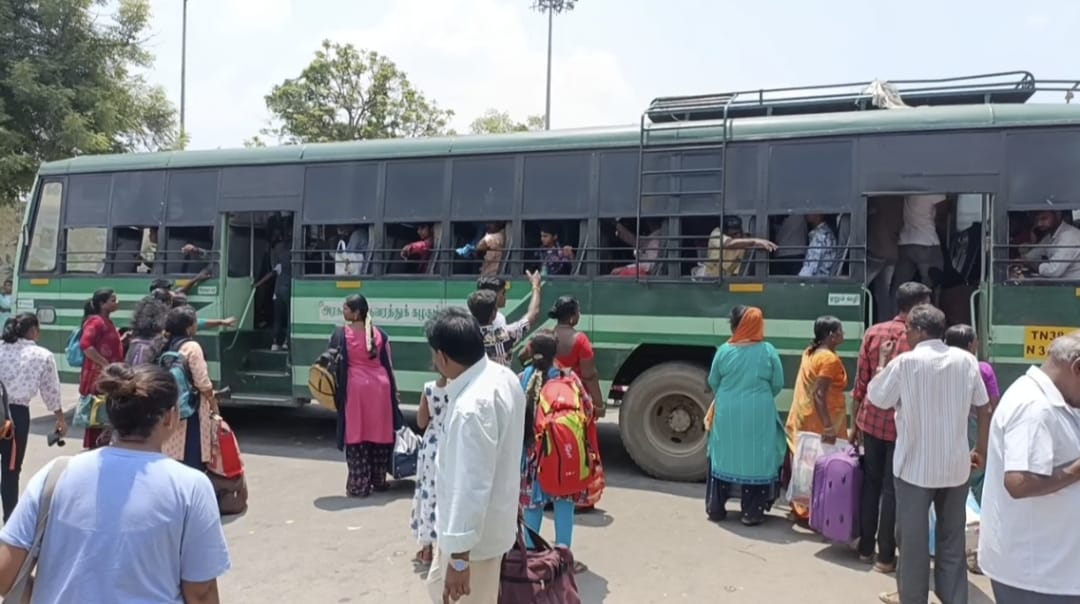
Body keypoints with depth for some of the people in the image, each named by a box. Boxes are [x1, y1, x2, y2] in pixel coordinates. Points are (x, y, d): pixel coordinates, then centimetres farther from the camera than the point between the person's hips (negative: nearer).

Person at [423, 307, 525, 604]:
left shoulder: (471, 407, -33)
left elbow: (471, 487, -31)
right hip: (490, 520, 10)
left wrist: (459, 559, -24)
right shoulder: (503, 376, -4)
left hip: (473, 533, -9)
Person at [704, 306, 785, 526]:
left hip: (727, 414, 1)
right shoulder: (768, 351, -6)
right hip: (758, 415, -1)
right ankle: (752, 513, 10)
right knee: (756, 459, 6)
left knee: (723, 457, 13)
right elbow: (778, 385, 0)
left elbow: (713, 383, 4)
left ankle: (715, 508, 20)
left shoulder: (724, 350, -5)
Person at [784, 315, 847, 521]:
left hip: (804, 418, 9)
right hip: (819, 421, -9)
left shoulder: (810, 352, 11)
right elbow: (819, 394, -23)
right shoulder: (830, 359, -16)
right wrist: (828, 426, -26)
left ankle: (801, 508, 21)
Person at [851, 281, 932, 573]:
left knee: (871, 482, 16)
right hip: (903, 424, -4)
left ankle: (866, 548, 25)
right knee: (892, 489, 5)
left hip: (871, 420, 4)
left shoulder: (873, 332, 1)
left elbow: (860, 383, 3)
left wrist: (854, 423, 11)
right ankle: (885, 557, 14)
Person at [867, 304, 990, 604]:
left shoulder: (905, 362, -13)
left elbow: (875, 397, -2)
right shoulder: (966, 360, -2)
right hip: (956, 464, 4)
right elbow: (984, 408, 3)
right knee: (952, 535, 15)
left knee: (913, 534, 9)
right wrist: (981, 450, 15)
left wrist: (882, 360, 10)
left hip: (916, 465, -4)